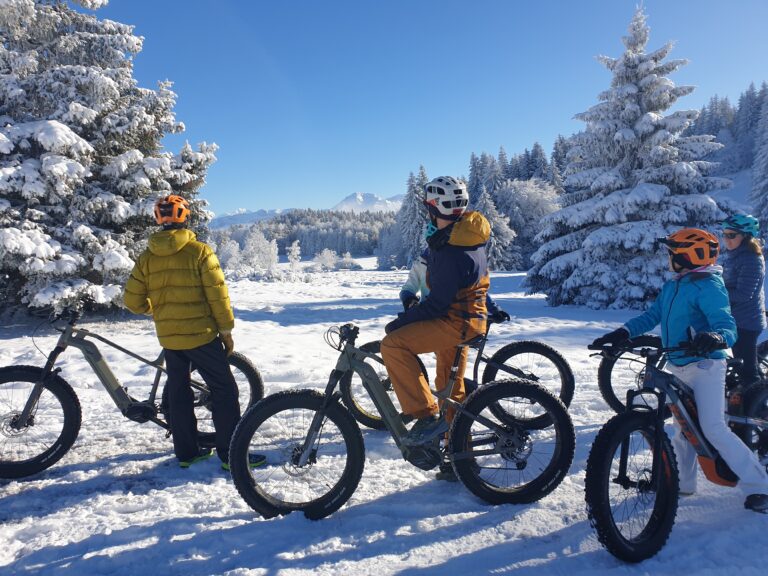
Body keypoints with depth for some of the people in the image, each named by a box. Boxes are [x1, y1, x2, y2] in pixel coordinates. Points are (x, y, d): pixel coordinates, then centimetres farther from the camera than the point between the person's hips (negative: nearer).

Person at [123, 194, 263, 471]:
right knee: (224, 390, 2)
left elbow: (132, 300, 5)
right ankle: (231, 455, 2)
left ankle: (186, 452, 22)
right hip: (201, 335, -5)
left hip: (168, 338, 5)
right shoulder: (199, 251, -11)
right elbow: (217, 294, -12)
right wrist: (226, 330, -3)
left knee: (179, 392, 16)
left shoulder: (147, 257, 4)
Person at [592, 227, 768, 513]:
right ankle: (682, 481, 29)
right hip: (678, 367, 8)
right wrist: (623, 333, -10)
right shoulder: (671, 287, 9)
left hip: (705, 365, -8)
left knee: (713, 428, -15)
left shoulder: (708, 286, -15)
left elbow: (727, 326, -23)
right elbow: (651, 316, 5)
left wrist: (716, 337, -46)